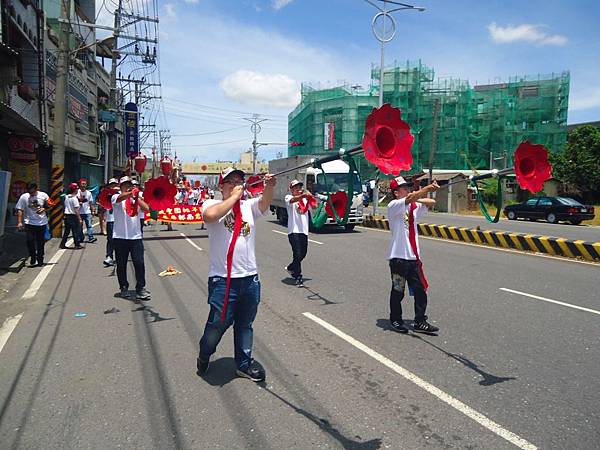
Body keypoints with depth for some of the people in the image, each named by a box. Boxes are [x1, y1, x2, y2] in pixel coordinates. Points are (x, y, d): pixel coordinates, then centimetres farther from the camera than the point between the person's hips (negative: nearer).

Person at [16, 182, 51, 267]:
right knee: (30, 241, -11)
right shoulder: (24, 197, -4)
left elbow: (49, 206, 9)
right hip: (29, 223, -1)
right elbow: (19, 210, -3)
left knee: (41, 242, 8)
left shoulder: (43, 195, -2)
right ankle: (33, 260, 4)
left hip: (42, 223, 1)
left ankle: (40, 260, 21)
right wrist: (19, 222, -10)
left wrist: (44, 209, -12)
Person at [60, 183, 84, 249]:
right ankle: (77, 245, 5)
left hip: (66, 216, 7)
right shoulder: (74, 198, -15)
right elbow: (76, 210, -17)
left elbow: (65, 206, 17)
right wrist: (79, 219, -15)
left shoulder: (66, 197, 8)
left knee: (66, 231, 15)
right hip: (73, 216, -7)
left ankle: (62, 244, 18)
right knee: (76, 231, 1)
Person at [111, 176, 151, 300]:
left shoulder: (137, 198, 10)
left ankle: (141, 289, 5)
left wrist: (137, 197, -13)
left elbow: (146, 208, -8)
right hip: (120, 237, -1)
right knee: (121, 265, 8)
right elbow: (121, 198, -23)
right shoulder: (116, 197, 2)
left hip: (136, 237, 1)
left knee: (139, 263, -2)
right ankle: (124, 288, 22)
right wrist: (132, 192, -41)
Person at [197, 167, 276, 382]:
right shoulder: (212, 204, -1)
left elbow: (265, 202, -13)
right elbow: (210, 215, -25)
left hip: (250, 276, 4)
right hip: (222, 278, -4)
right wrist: (234, 196, -16)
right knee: (219, 322, 3)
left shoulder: (249, 206, 9)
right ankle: (204, 356, 32)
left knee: (245, 324, 17)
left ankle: (244, 363, 34)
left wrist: (269, 186, -32)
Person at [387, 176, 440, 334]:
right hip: (399, 257, -6)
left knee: (420, 290, 6)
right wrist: (428, 188, -37)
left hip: (414, 257, 6)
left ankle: (420, 322, 16)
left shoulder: (414, 206, 14)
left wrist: (416, 199, -2)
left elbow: (431, 202, 12)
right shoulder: (393, 206, -8)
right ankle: (395, 321, 21)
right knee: (398, 291, 5)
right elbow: (410, 198, -25)